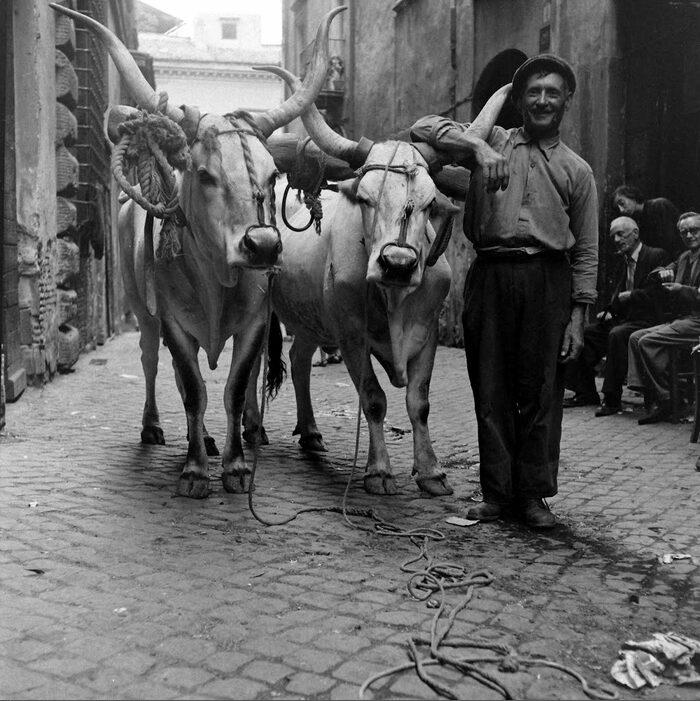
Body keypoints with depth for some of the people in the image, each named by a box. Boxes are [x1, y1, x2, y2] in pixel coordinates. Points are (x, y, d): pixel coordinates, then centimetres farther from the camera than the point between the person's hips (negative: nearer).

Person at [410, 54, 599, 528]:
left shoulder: (577, 170, 15)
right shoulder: (492, 141, 16)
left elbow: (586, 251, 12)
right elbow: (424, 127, 5)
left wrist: (578, 317, 3)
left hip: (547, 280, 0)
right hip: (490, 276, 1)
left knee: (541, 390, 0)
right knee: (491, 390, 3)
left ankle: (534, 493, 11)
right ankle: (497, 493, 13)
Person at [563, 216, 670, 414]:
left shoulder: (657, 256, -6)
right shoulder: (623, 259, 18)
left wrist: (631, 296, -16)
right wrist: (610, 310, 2)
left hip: (647, 320, -8)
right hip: (622, 318, 8)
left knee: (617, 334, -35)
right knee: (584, 332, -7)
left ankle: (612, 398, -28)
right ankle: (586, 393, 0)